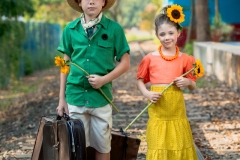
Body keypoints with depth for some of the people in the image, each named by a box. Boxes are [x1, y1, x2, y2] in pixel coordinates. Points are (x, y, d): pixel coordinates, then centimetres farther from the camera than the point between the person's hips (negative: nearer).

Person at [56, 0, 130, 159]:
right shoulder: (70, 29, 3)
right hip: (75, 96, 2)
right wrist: (62, 98, 7)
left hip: (101, 97, -1)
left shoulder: (114, 28, -4)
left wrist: (104, 79, -14)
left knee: (102, 146, 8)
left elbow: (125, 63, 1)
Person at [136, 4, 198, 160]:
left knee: (180, 147, 7)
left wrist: (187, 82, -12)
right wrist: (147, 94, -9)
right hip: (157, 111, -1)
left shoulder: (185, 59, 2)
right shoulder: (150, 58, 0)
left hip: (177, 110, 1)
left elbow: (193, 86, 10)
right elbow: (140, 80, 9)